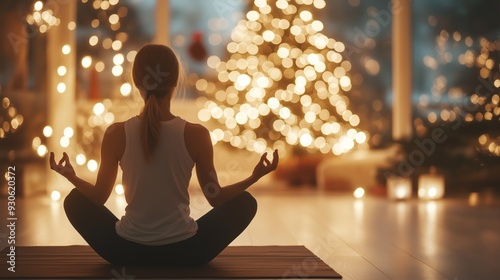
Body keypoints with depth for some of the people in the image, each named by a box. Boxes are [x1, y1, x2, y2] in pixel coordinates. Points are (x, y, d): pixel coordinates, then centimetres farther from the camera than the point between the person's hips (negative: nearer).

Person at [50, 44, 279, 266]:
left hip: (127, 251, 1)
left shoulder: (116, 134, -11)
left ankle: (130, 265, 22)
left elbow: (98, 197, 1)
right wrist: (255, 176, 12)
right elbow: (216, 198, -3)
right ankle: (184, 263, 19)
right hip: (183, 252, 0)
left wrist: (70, 176, 19)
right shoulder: (196, 134, -13)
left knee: (75, 201, 27)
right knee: (245, 202, 21)